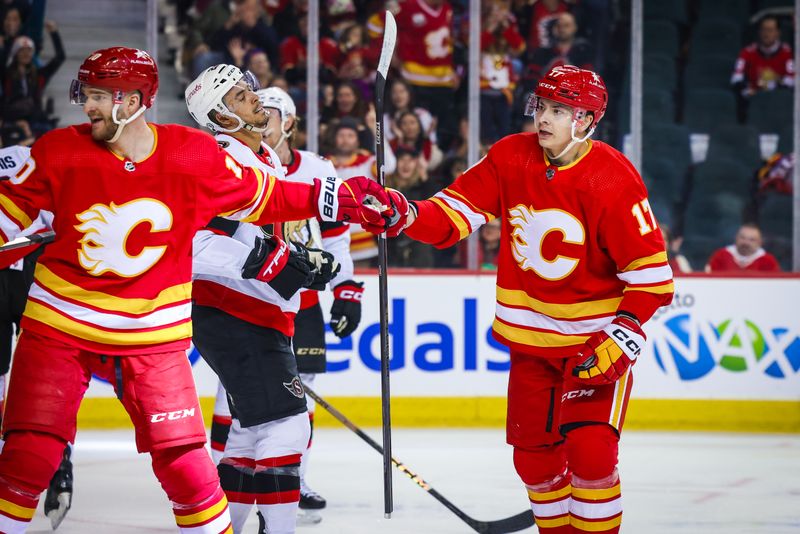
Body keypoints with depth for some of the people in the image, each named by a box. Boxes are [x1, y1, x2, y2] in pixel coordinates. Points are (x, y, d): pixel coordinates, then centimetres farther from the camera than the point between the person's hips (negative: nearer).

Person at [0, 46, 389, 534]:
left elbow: (260, 197, 4)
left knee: (183, 461, -2)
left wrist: (340, 200, 0)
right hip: (60, 325, 0)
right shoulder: (60, 151, -9)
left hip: (152, 337, 0)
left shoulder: (195, 156, -8)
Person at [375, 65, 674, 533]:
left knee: (590, 451, -17)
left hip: (595, 337, -5)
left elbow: (650, 270, -16)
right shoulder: (510, 157, -4)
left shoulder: (612, 178, -18)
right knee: (534, 456, 9)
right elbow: (453, 215, -5)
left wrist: (624, 337, -24)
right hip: (530, 337, 5)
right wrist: (403, 214, -24)